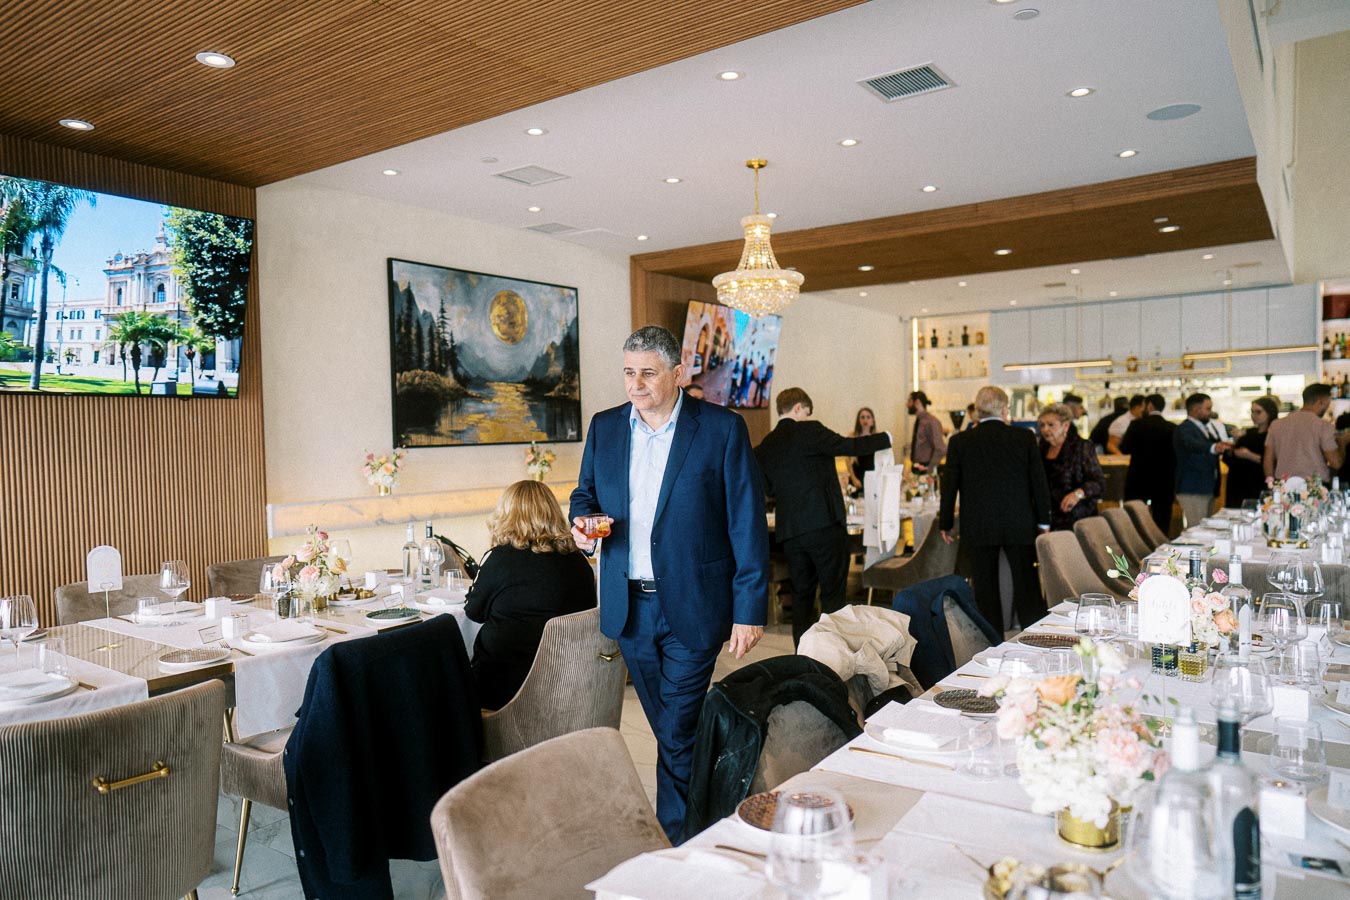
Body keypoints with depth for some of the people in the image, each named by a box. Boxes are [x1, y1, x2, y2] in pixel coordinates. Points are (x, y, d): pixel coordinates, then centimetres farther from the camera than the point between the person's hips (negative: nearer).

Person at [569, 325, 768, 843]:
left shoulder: (722, 429, -7)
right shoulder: (604, 427, 6)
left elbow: (747, 524, -7)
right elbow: (585, 493, 17)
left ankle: (675, 840, 19)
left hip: (692, 607, -4)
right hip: (628, 607, 5)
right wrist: (582, 523, -7)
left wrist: (750, 610, -11)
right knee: (669, 729, 16)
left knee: (677, 732, 1)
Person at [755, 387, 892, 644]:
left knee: (801, 594, 14)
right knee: (833, 594, 3)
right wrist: (886, 439, 9)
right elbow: (849, 446, -4)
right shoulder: (809, 430, -7)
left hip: (789, 531, 6)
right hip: (824, 524, -6)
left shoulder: (764, 447, 10)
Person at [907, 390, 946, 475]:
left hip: (925, 469, -8)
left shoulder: (931, 422, -14)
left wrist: (929, 470, -17)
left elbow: (940, 449, -20)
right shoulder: (918, 421, 11)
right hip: (917, 469, 8)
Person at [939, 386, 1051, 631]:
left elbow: (949, 485, 0)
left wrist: (946, 524, 9)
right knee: (1027, 584, 11)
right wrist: (1043, 521, 10)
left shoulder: (959, 441, -3)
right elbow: (1039, 482, 1)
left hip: (978, 527, -1)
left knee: (985, 587, 7)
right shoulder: (1025, 437, -2)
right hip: (1020, 525, 1)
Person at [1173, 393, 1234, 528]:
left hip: (1208, 488, 10)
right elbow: (1192, 444, -35)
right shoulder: (1183, 430, -13)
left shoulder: (1209, 427, 18)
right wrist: (1214, 447, -52)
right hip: (1192, 490, -10)